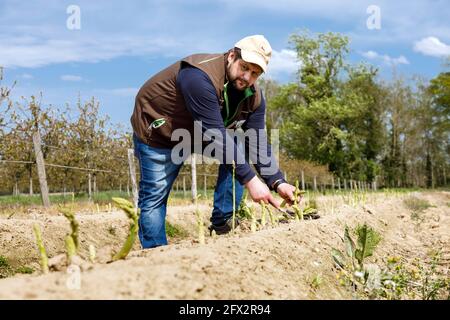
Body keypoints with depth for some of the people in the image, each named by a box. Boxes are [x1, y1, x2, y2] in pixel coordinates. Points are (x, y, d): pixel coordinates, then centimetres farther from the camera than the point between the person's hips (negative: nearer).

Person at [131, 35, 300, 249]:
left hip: (199, 132, 7)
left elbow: (258, 143, -13)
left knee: (238, 149, -11)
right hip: (157, 132, -6)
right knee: (154, 197, -7)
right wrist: (249, 179, -41)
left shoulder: (253, 97, -11)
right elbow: (216, 134, -40)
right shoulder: (201, 77, -36)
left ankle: (222, 223, -5)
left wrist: (278, 182, -27)